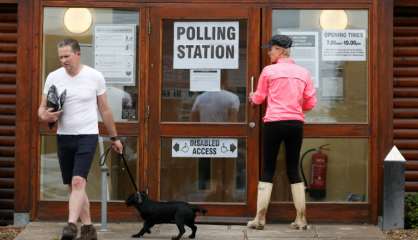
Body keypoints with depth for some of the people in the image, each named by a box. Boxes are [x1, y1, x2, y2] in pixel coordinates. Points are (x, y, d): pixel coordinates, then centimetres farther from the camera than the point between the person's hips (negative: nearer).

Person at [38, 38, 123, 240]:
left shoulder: (95, 77, -3)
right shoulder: (53, 77, 1)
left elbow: (105, 109, 6)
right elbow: (42, 108, 7)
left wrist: (114, 137, 12)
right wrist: (45, 116, -18)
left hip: (87, 136, -4)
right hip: (63, 137, 4)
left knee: (78, 182, -19)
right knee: (73, 186, 8)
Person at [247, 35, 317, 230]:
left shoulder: (269, 71, -4)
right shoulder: (303, 73, 6)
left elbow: (259, 98, 8)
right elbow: (311, 103, 7)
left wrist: (252, 97, 31)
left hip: (274, 123, -3)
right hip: (296, 124, 3)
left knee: (267, 170, 3)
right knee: (293, 170, 10)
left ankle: (260, 218, 1)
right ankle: (301, 219, 9)